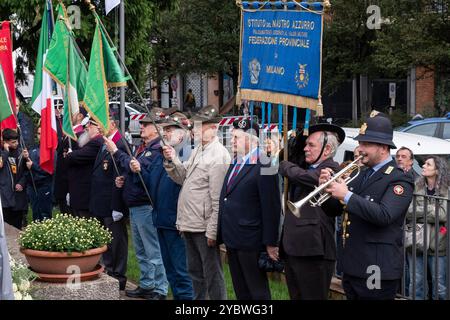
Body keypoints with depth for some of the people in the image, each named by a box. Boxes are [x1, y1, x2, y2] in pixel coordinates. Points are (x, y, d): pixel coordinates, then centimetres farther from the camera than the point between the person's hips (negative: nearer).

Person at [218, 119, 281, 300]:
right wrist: (224, 236, 14)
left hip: (250, 243, -9)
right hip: (232, 241, 9)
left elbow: (271, 207, -17)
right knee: (241, 292, 16)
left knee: (258, 292, 1)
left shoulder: (263, 166, -14)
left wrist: (270, 243, -17)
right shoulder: (234, 165, 15)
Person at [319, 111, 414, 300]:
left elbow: (384, 215, -27)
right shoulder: (362, 176, 14)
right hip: (351, 268, 7)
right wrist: (326, 187, -3)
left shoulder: (399, 180, -10)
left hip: (377, 272, -7)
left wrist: (347, 196, -23)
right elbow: (332, 210, 16)